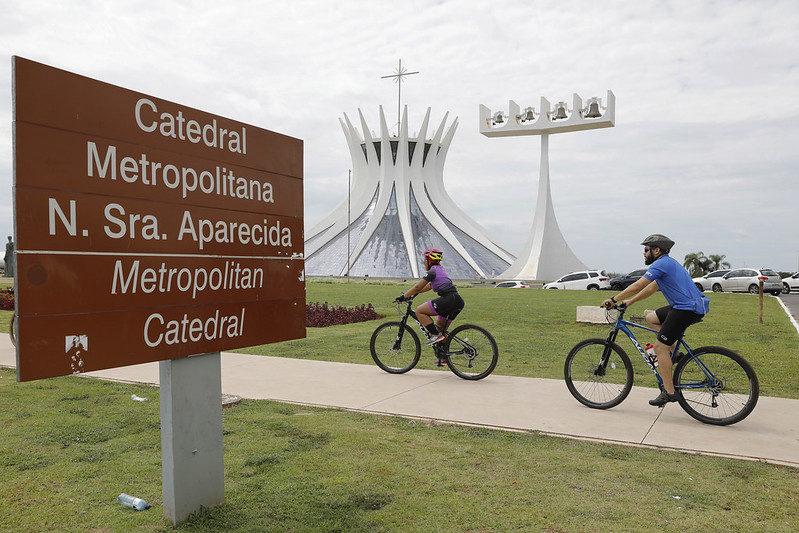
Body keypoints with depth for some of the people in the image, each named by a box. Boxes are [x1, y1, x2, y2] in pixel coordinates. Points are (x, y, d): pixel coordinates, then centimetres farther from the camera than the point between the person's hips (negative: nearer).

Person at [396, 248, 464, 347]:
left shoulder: (433, 271, -3)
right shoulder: (440, 270, 25)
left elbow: (417, 287, -7)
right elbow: (429, 286, 35)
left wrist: (403, 297, 2)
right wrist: (409, 293, 36)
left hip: (449, 300, -10)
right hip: (458, 302, 10)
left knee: (419, 311, -3)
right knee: (439, 327, 20)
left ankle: (436, 335, -8)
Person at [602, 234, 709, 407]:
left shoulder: (661, 263, -11)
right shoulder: (668, 263, 21)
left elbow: (637, 286, -14)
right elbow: (651, 289, 26)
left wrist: (614, 299, -6)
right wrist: (630, 301, 25)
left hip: (687, 309, -10)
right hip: (682, 306, 10)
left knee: (660, 347, -7)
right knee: (651, 318, 20)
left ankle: (669, 392, -3)